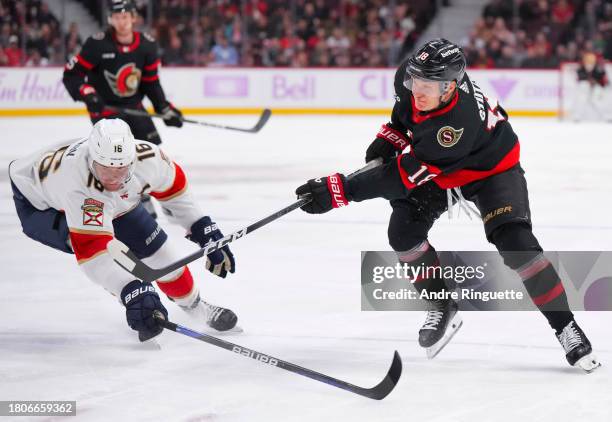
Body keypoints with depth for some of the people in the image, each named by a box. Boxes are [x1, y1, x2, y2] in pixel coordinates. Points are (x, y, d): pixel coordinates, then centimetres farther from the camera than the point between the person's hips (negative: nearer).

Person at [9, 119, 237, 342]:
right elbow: (92, 249, -53)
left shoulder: (147, 157, -32)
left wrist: (203, 228, -7)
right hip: (39, 204, -5)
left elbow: (172, 186, -8)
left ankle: (192, 304, 31)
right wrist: (132, 292, -63)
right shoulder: (79, 181, -48)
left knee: (154, 248, 3)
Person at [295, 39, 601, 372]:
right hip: (437, 166, 7)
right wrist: (390, 136, -6)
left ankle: (564, 325, -7)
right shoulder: (411, 76, -25)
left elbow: (406, 175, -41)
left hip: (490, 166, -6)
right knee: (402, 233, -12)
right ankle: (442, 307, 9)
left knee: (515, 243, -22)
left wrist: (341, 190, -42)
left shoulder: (458, 126, -44)